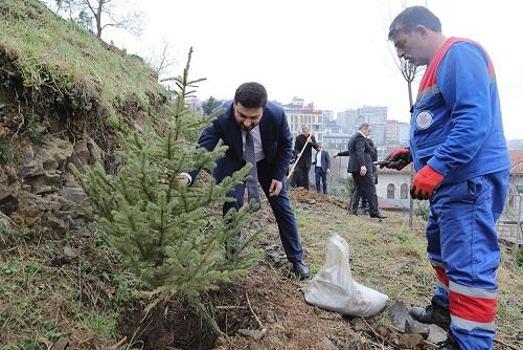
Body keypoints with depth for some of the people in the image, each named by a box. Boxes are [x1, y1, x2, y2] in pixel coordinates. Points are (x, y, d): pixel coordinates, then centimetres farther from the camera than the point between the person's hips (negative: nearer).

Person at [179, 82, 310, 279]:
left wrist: (279, 176, -16)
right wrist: (189, 176, -61)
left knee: (283, 208, 4)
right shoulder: (221, 118, -36)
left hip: (268, 163, 1)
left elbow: (286, 145, -13)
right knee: (232, 204, -17)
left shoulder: (277, 115, -32)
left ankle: (297, 259, 20)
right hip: (235, 163, -1)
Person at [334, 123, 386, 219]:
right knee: (371, 190, -7)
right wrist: (363, 165, -33)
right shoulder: (360, 137, -10)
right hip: (363, 168, -10)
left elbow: (350, 151, 33)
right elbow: (360, 152, -23)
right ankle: (374, 212, -7)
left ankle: (352, 209, 14)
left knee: (358, 188, 15)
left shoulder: (352, 137, 21)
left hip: (354, 168, 10)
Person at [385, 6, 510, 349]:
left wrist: (435, 167, -27)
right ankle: (446, 308, 40)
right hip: (452, 179, 11)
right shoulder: (439, 65, 21)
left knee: (469, 263, -8)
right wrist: (411, 153, 17)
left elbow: (475, 119, -24)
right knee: (444, 251, 23)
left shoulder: (459, 53, -11)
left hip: (469, 180, -11)